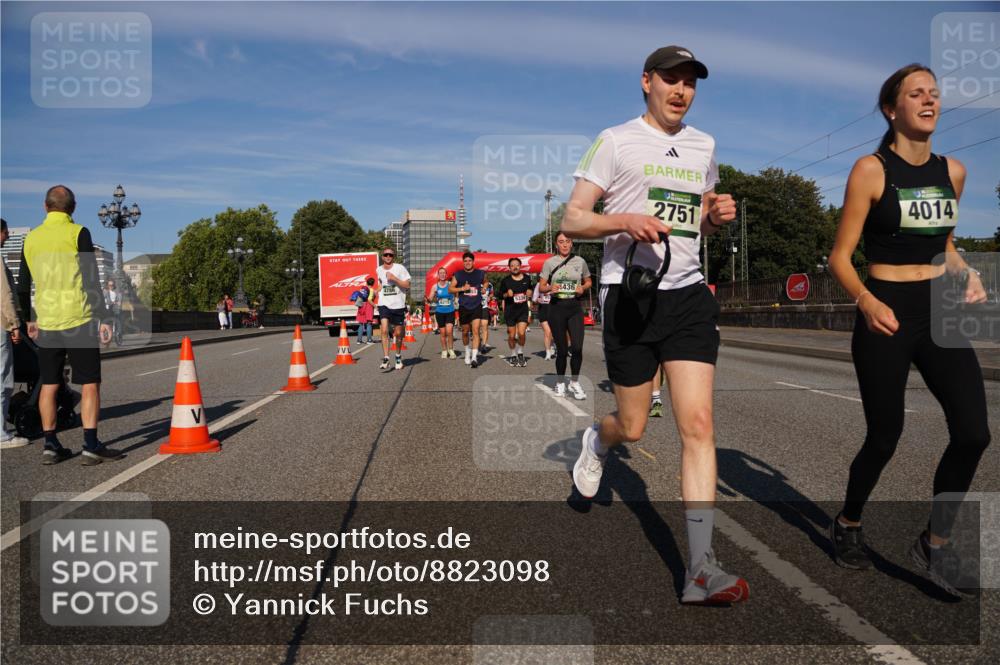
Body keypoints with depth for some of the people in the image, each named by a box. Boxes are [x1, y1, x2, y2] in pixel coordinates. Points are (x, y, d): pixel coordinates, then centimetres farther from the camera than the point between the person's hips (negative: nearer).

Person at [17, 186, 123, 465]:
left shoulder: (31, 238, 9)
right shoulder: (78, 233, -6)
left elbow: (23, 286, 15)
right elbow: (91, 280, -12)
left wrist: (29, 320, 26)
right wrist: (103, 318, -10)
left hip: (46, 323, 5)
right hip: (79, 320, -5)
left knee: (49, 385, 11)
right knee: (90, 384, 0)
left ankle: (51, 446, 14)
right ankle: (91, 446, -2)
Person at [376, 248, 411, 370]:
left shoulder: (400, 268, -5)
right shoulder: (378, 270, 9)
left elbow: (407, 285, -10)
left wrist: (394, 278, -18)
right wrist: (379, 289, 15)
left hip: (398, 304, -2)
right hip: (384, 304, 2)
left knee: (398, 333, 9)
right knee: (384, 330, -16)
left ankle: (398, 356, 31)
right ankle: (385, 359, -16)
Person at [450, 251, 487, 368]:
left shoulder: (480, 274, 4)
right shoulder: (458, 275, 1)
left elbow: (485, 282, 26)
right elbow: (450, 288, 0)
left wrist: (484, 288, 5)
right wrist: (462, 288, -14)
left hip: (477, 306, -1)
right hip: (464, 307, 1)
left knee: (475, 330, -15)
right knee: (465, 332, 13)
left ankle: (474, 357, -20)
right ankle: (467, 352, 37)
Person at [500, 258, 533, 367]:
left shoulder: (527, 278, 4)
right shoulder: (505, 280, -3)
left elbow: (530, 288, 23)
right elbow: (501, 294, 4)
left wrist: (529, 292, 0)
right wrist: (507, 294, -17)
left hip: (523, 310, 1)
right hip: (510, 310, -1)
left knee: (521, 333, -13)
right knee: (511, 335, 6)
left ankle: (520, 353, 10)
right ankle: (513, 355, 25)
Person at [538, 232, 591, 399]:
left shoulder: (580, 261, 6)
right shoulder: (549, 262, 3)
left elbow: (588, 282, 16)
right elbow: (541, 287, 5)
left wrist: (583, 288, -5)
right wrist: (550, 288, -16)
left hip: (575, 307, 1)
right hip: (556, 307, -1)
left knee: (577, 347, -12)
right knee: (562, 349, 4)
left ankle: (574, 382, 7)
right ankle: (560, 383, 24)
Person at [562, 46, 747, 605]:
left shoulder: (703, 146, 16)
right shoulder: (616, 141, 1)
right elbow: (572, 220, -2)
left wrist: (719, 216, 4)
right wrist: (625, 220, -20)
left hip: (688, 294, 4)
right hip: (630, 294, -3)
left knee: (698, 424, -8)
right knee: (633, 428, 5)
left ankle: (701, 570, -5)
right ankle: (597, 442, 45)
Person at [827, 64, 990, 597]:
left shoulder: (952, 171, 10)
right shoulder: (870, 170, -7)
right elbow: (840, 256, -9)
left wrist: (968, 275, 2)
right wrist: (866, 301, -25)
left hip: (940, 313, 5)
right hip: (886, 314, -5)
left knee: (973, 432, -8)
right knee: (884, 439, 3)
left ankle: (936, 543, 12)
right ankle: (847, 526, 30)